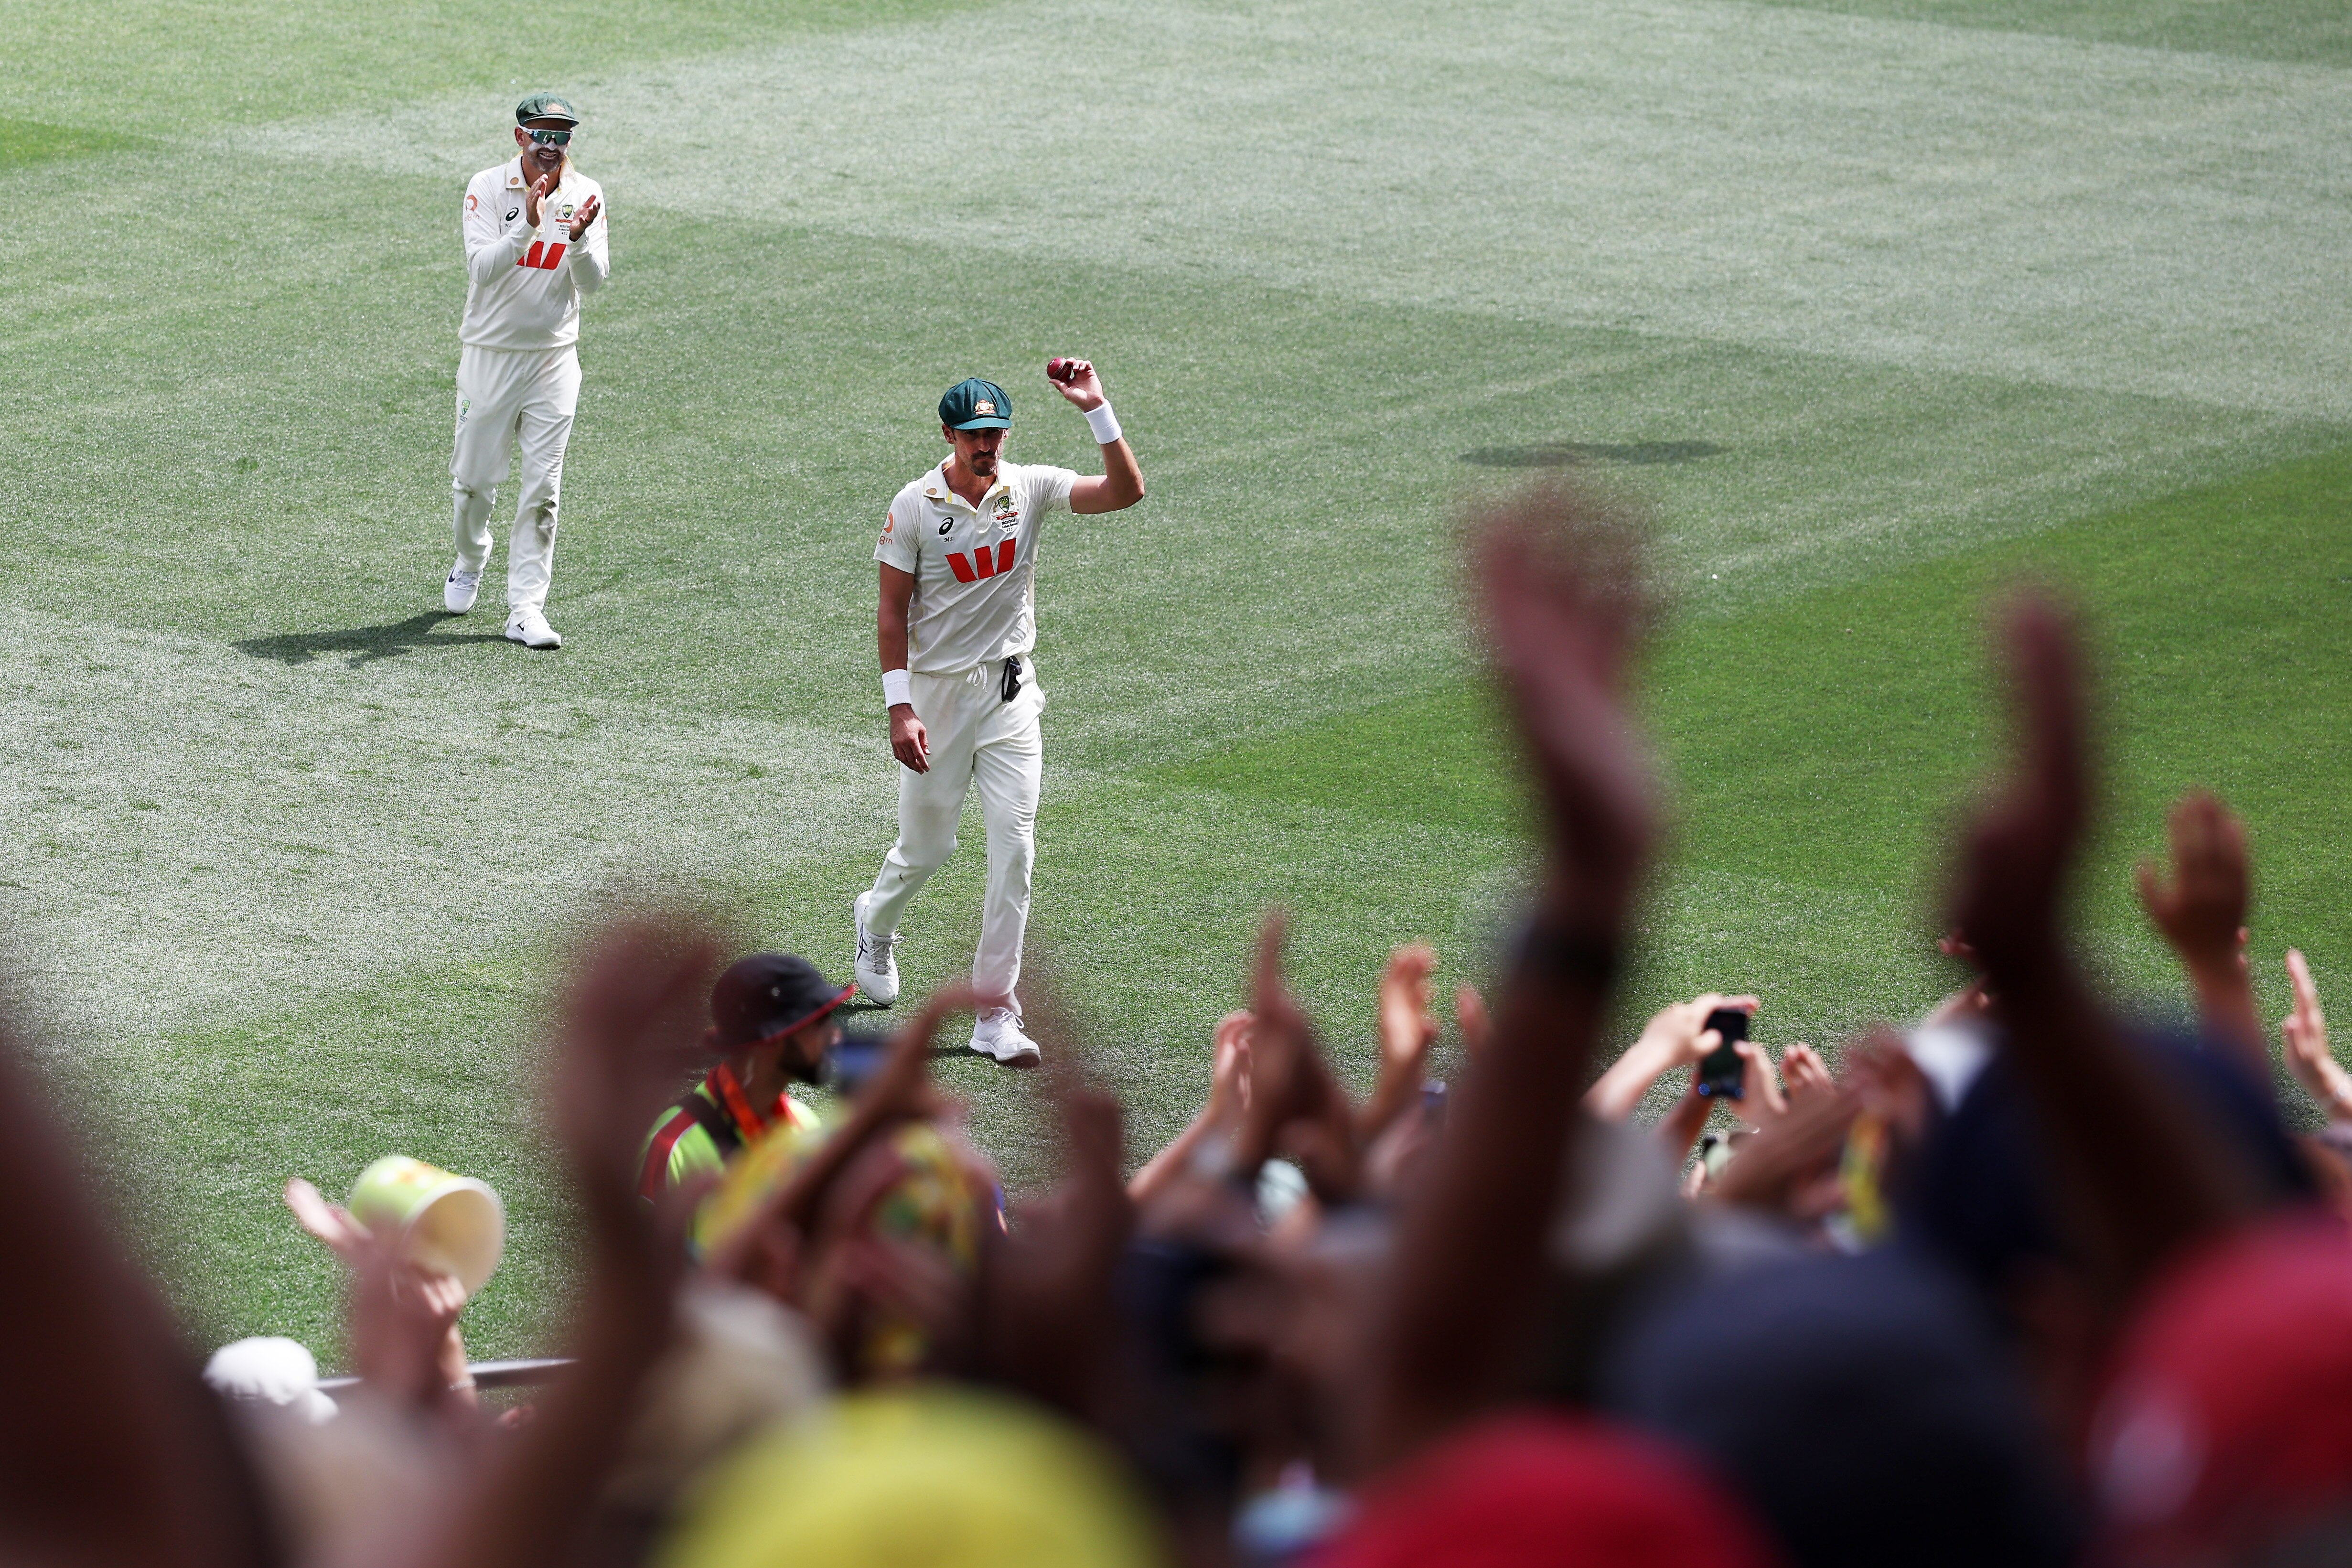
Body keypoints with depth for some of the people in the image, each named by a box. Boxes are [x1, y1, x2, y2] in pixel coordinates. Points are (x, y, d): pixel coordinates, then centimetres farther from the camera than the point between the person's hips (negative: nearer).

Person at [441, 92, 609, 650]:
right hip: (490, 353, -1)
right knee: (475, 478, 8)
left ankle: (526, 608, -1)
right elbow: (482, 270, -21)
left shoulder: (585, 195, -1)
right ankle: (470, 562, 38)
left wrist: (579, 239, -27)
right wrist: (527, 226, -35)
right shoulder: (488, 189, -9)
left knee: (542, 489, -3)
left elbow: (592, 283, -7)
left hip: (554, 360, 1)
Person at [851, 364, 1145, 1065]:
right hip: (936, 691, -2)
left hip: (1010, 692, 2)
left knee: (1014, 851, -6)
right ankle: (876, 923, 47)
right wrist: (899, 708, -14)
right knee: (925, 845, 11)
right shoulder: (915, 506, -9)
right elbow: (893, 612, -7)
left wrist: (1095, 409, -26)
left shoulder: (1030, 488, -3)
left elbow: (1127, 491, -16)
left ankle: (996, 1013, -2)